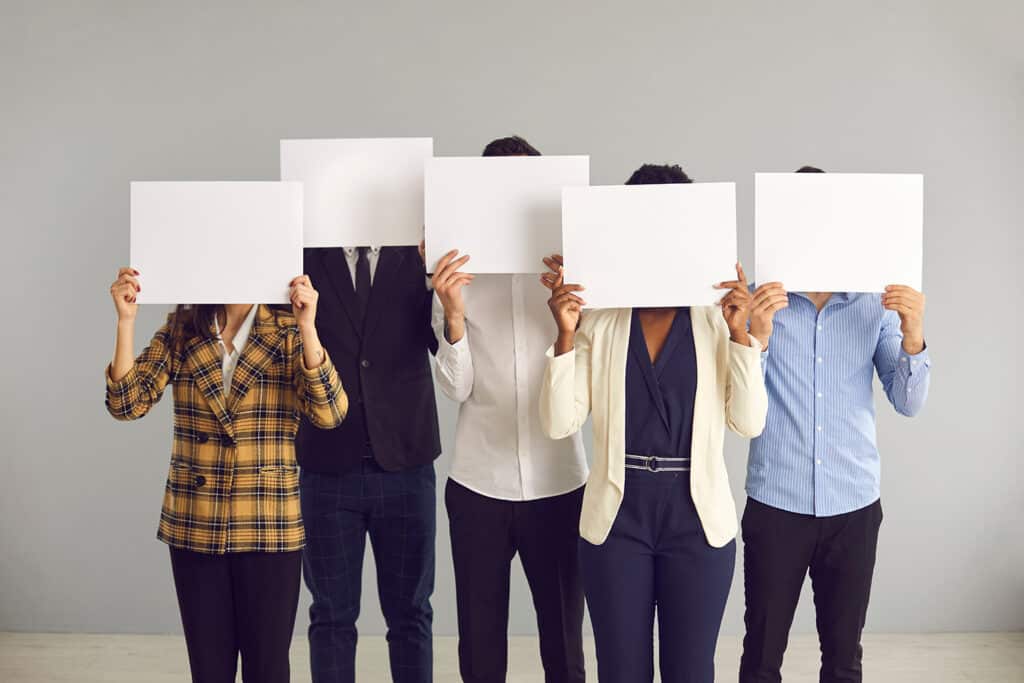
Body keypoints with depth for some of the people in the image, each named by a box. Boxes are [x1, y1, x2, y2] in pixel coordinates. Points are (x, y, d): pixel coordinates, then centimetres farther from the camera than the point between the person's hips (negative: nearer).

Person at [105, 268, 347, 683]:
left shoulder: (288, 332, -3)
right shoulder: (180, 330, 3)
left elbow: (329, 413, -16)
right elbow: (127, 403, -6)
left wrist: (307, 326, -26)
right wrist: (126, 320, -17)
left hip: (269, 528, -2)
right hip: (194, 526, 2)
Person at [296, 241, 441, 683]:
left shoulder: (419, 258, 1)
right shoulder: (304, 257, 1)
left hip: (405, 467, 0)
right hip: (327, 467, 0)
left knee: (411, 614, 10)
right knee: (332, 617, 9)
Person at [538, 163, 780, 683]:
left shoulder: (716, 319, 0)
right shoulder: (597, 320, -1)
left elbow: (749, 422, -6)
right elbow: (559, 423, -7)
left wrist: (740, 333, -15)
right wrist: (565, 334, -16)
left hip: (698, 518, 0)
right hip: (617, 519, 0)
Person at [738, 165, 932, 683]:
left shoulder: (876, 305, 1)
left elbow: (907, 403, -1)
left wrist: (913, 338, -18)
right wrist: (756, 337, -25)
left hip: (854, 505, 2)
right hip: (775, 504, -1)